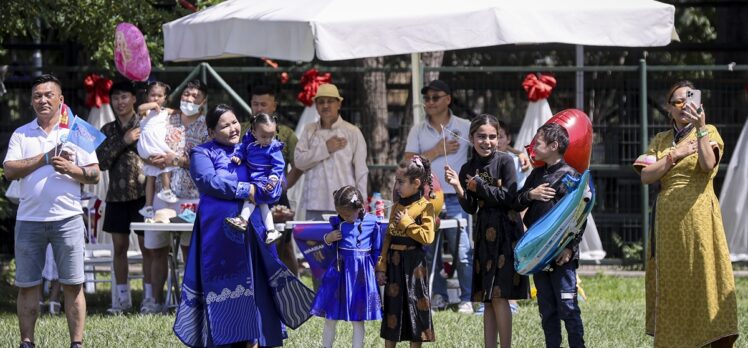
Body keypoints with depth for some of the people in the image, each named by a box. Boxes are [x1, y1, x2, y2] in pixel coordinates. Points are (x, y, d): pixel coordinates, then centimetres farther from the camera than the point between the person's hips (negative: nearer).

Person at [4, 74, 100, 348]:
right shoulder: (21, 135, 10)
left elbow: (94, 175, 3)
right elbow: (10, 170, -4)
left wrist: (71, 169, -15)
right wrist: (45, 158, -11)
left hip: (67, 218, -1)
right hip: (29, 219, 1)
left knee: (73, 284, -1)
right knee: (27, 284, 3)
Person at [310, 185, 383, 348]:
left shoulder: (371, 222, -6)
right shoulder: (337, 222, 1)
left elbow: (377, 249, 4)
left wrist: (377, 271, 2)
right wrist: (328, 239, -8)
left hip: (360, 273, -2)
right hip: (339, 269, 2)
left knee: (358, 320, 5)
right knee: (330, 318, 6)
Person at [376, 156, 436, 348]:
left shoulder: (425, 207, -7)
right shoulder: (396, 207, 11)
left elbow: (427, 236, -19)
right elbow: (387, 239, 12)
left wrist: (406, 223, -13)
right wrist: (382, 267, 7)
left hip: (413, 264, -6)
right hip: (394, 263, 6)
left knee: (415, 304, 1)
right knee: (392, 304, 8)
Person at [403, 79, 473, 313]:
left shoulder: (465, 127, 5)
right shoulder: (418, 131, 10)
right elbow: (409, 163, -1)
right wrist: (437, 151, -7)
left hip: (455, 199, -3)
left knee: (463, 251, -8)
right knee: (429, 250, 5)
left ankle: (467, 299, -3)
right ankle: (438, 296, 13)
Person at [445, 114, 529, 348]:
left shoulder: (505, 161, -4)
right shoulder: (468, 169, 9)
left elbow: (509, 197, -11)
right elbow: (470, 208, 4)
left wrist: (479, 186, -9)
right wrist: (458, 187, -11)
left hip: (506, 233, -5)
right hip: (484, 235, 5)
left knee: (499, 296, -11)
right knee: (487, 301, 7)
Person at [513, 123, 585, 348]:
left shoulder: (569, 176, -7)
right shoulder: (537, 175, 15)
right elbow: (516, 205, 14)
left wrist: (570, 247, -19)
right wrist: (529, 195, -7)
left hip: (561, 255, -7)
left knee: (568, 308, -8)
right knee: (547, 310, 10)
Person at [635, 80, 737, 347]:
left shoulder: (708, 133, 4)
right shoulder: (660, 140, 15)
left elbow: (708, 164, -16)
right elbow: (646, 176, 3)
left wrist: (700, 127, -25)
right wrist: (674, 155, -6)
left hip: (698, 214, -4)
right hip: (668, 218, 4)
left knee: (704, 278, -10)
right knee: (671, 285, 4)